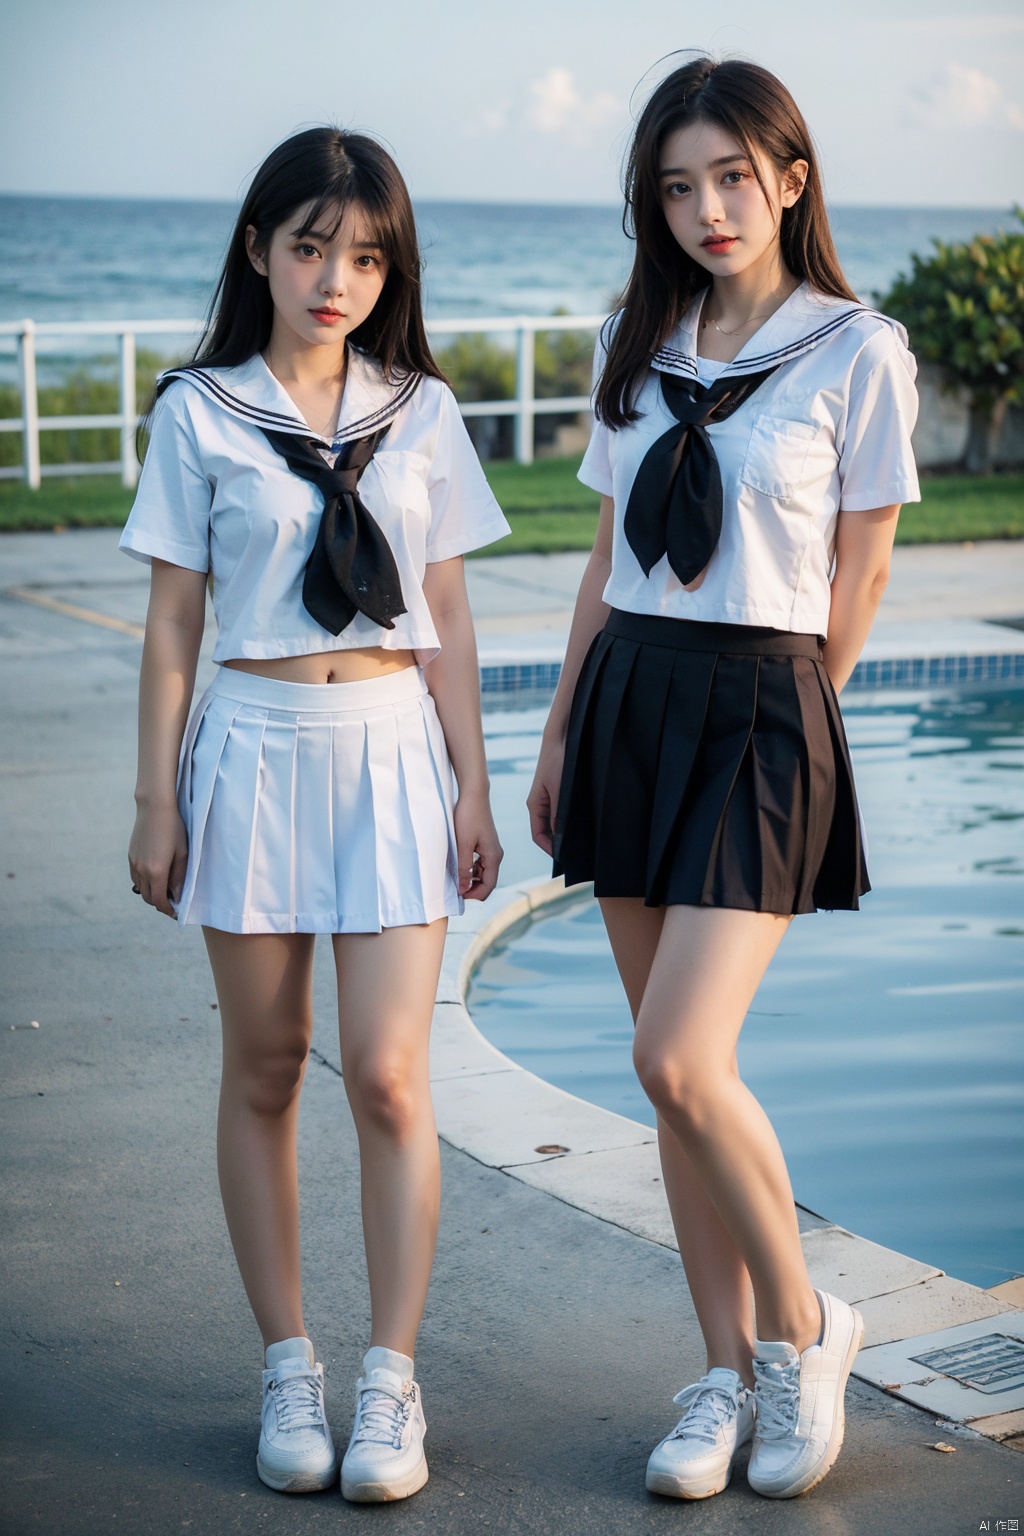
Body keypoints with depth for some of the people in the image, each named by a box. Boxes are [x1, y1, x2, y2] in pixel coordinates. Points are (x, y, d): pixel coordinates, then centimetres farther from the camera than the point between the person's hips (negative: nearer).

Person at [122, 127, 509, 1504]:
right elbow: (171, 621, 3)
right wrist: (158, 801, 0)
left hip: (392, 744, 1)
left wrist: (473, 790, 6)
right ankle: (290, 1372, 19)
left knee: (388, 1073, -5)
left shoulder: (421, 411, 7)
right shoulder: (202, 411, 2)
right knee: (264, 1071, 7)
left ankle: (391, 1383, 5)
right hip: (254, 745, 0)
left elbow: (447, 616, 9)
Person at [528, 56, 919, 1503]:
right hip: (628, 701, 6)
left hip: (759, 711, -5)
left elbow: (858, 580, 0)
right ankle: (729, 1372, 19)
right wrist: (564, 729, 14)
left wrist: (774, 717, 4)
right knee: (674, 1071, 7)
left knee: (680, 1060, -15)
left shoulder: (857, 351, -4)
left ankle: (804, 1327, 9)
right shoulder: (638, 348, 12)